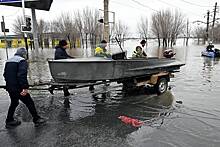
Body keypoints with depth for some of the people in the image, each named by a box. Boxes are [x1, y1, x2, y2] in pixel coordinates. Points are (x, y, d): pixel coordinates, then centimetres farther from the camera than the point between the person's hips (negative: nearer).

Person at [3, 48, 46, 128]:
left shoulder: (8, 61, 15)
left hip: (9, 87, 9)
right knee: (29, 103, 3)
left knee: (14, 103, 25)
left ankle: (9, 121, 33)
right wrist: (25, 87, -25)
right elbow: (22, 75, -24)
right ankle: (37, 119, 12)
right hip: (18, 88, -8)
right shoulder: (22, 61, -13)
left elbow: (5, 74, 19)